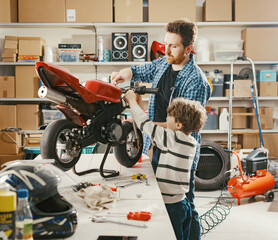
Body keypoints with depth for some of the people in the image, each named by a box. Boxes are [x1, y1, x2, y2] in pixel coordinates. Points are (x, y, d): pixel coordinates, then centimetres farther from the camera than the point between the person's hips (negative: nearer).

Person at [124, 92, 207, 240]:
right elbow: (159, 135, 18)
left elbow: (147, 126, -15)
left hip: (171, 205, -8)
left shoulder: (174, 139, -19)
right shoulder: (190, 141, 7)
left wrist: (132, 102, -2)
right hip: (182, 203, 8)